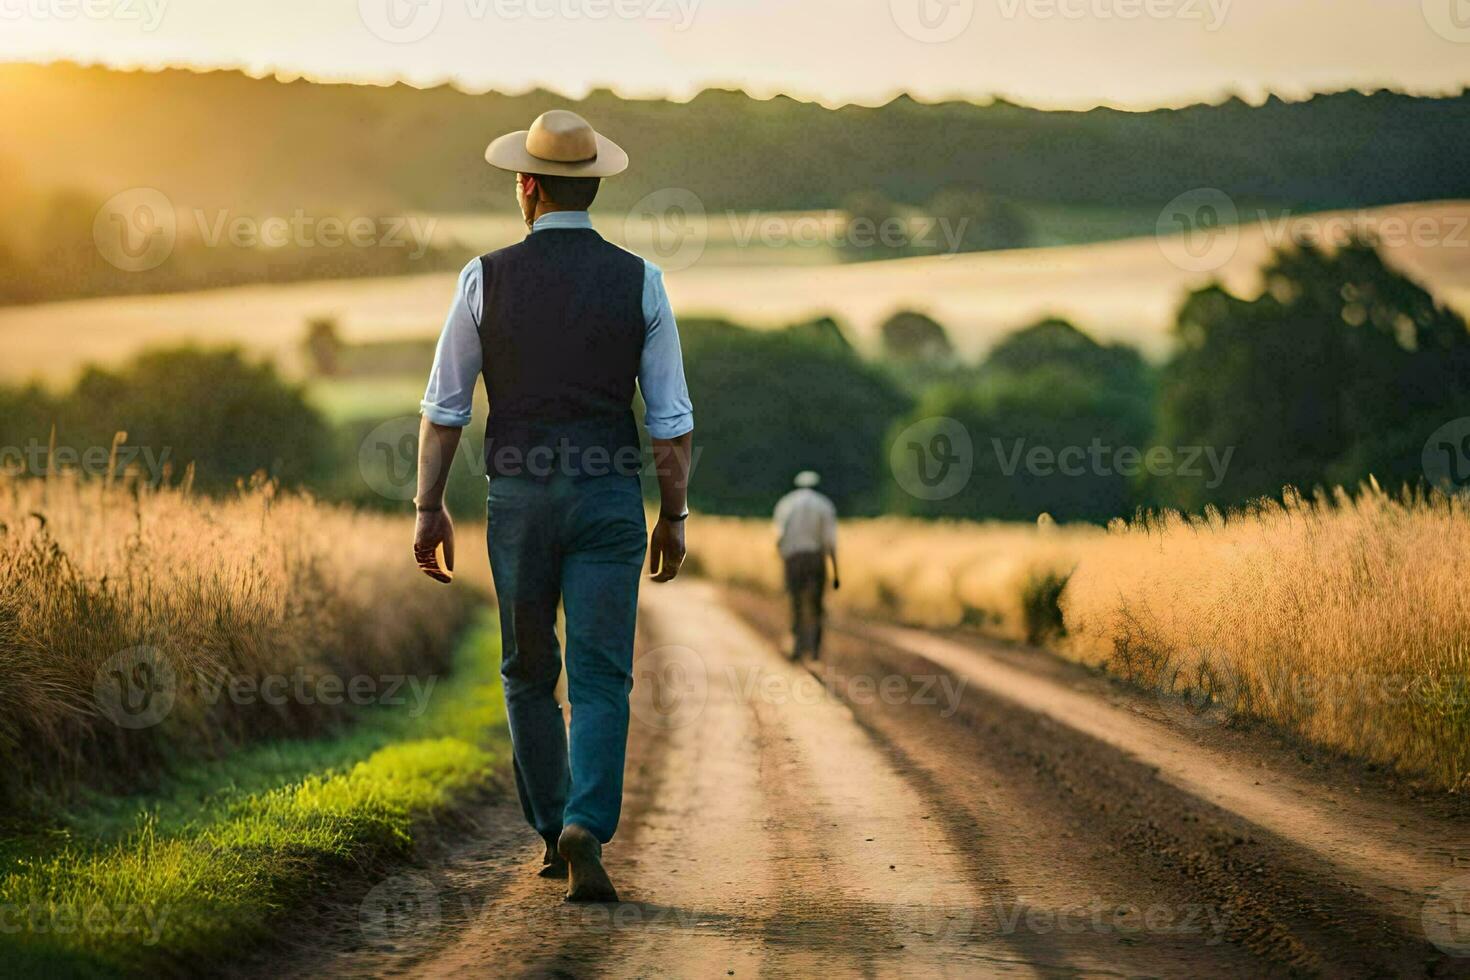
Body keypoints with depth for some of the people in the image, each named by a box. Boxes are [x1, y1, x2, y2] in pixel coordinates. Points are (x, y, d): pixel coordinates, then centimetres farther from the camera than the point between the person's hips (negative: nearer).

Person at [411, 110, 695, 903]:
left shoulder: (487, 279, -2)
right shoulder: (639, 282, -2)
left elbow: (444, 406, -1)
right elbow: (671, 420, -1)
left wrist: (430, 508, 6)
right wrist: (674, 517, 8)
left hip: (518, 496, 1)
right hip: (608, 498, -1)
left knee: (528, 674, 17)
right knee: (600, 679, -1)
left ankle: (553, 833, 22)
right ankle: (585, 832, -20)